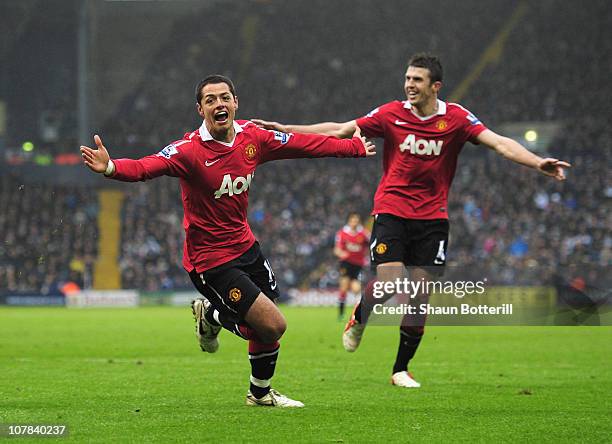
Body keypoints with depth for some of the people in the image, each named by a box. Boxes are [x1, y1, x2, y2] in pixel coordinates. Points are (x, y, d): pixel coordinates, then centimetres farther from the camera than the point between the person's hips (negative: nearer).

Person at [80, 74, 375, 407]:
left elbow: (305, 144, 11)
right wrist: (111, 167, -60)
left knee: (268, 330, 16)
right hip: (210, 259, -7)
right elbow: (146, 167, -40)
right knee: (273, 325, -12)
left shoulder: (252, 137, -4)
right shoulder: (190, 150, -24)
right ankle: (211, 315, 18)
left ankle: (260, 392, 43)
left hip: (245, 246, 7)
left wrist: (354, 146, 21)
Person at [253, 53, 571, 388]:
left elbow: (499, 143, -12)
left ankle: (400, 369, 14)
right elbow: (340, 131, 1)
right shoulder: (391, 114, -4)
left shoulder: (456, 118, -4)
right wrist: (284, 129, -2)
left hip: (432, 217, 1)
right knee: (389, 283, -17)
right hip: (391, 212, -1)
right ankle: (359, 317, 18)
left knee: (420, 296, -1)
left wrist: (537, 163, -28)